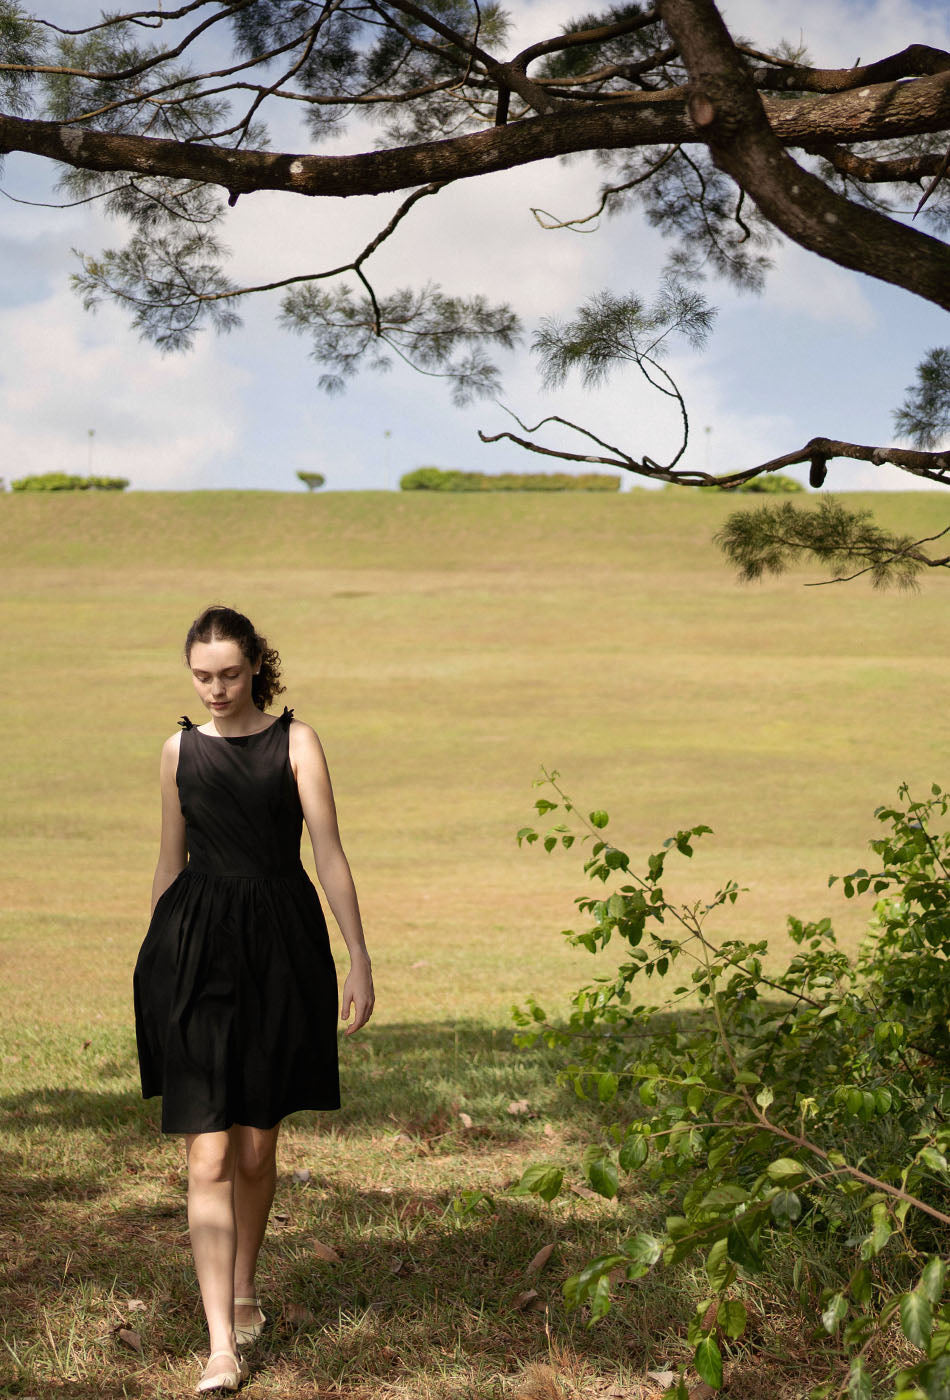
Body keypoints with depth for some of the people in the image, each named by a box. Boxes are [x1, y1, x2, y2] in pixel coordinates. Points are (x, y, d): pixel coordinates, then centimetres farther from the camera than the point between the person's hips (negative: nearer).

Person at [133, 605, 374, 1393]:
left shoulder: (295, 742, -1)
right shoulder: (182, 749, 7)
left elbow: (329, 855, -4)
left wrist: (359, 959, -8)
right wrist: (156, 965, 19)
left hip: (280, 950, -1)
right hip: (198, 951, 1)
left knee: (258, 1148, 10)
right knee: (208, 1157, -8)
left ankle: (243, 1292, 34)